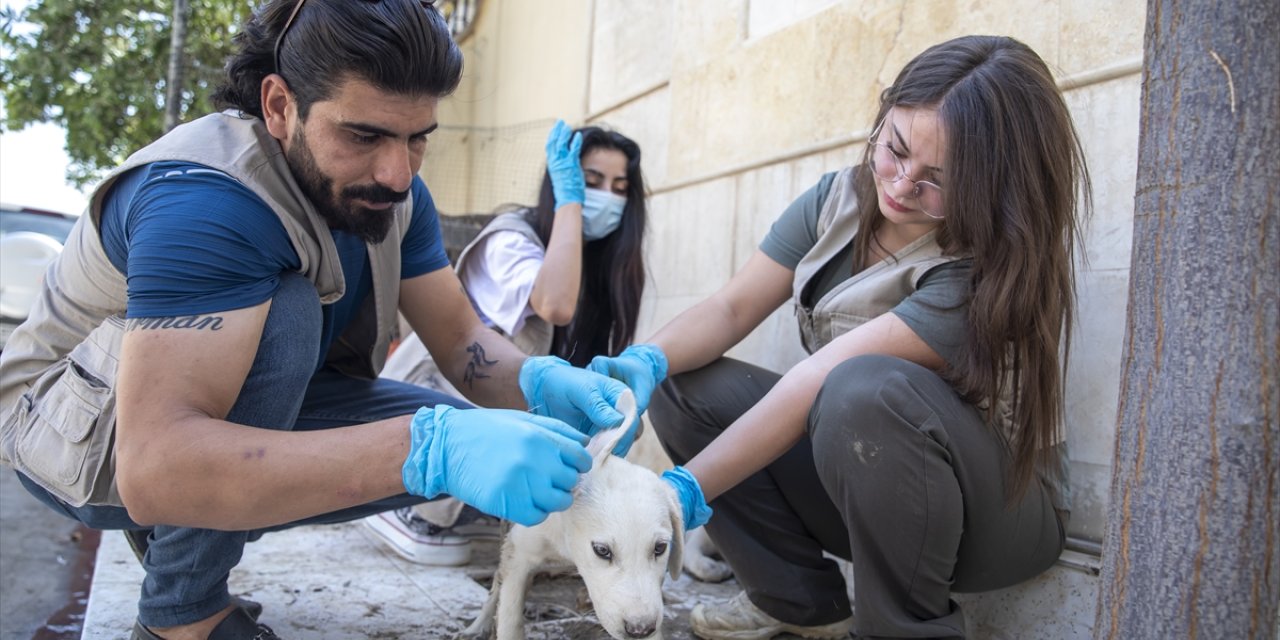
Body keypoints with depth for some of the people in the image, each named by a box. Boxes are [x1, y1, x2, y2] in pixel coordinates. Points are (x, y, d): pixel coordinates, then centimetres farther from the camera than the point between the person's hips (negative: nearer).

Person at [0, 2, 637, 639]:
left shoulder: (388, 190, -10)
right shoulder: (204, 198, -35)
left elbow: (459, 336, -7)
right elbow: (154, 467, -45)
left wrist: (539, 381, -31)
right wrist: (425, 448, -55)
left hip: (252, 408, 7)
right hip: (87, 435, -7)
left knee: (465, 440, -10)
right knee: (283, 311, -34)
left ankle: (181, 531, 6)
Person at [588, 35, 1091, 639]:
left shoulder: (988, 272, -26)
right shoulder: (839, 199, -6)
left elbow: (814, 385, -33)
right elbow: (730, 308, -6)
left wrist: (675, 496, -33)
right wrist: (645, 362, -27)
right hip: (862, 491, 6)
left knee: (868, 390, -38)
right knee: (681, 383, -9)